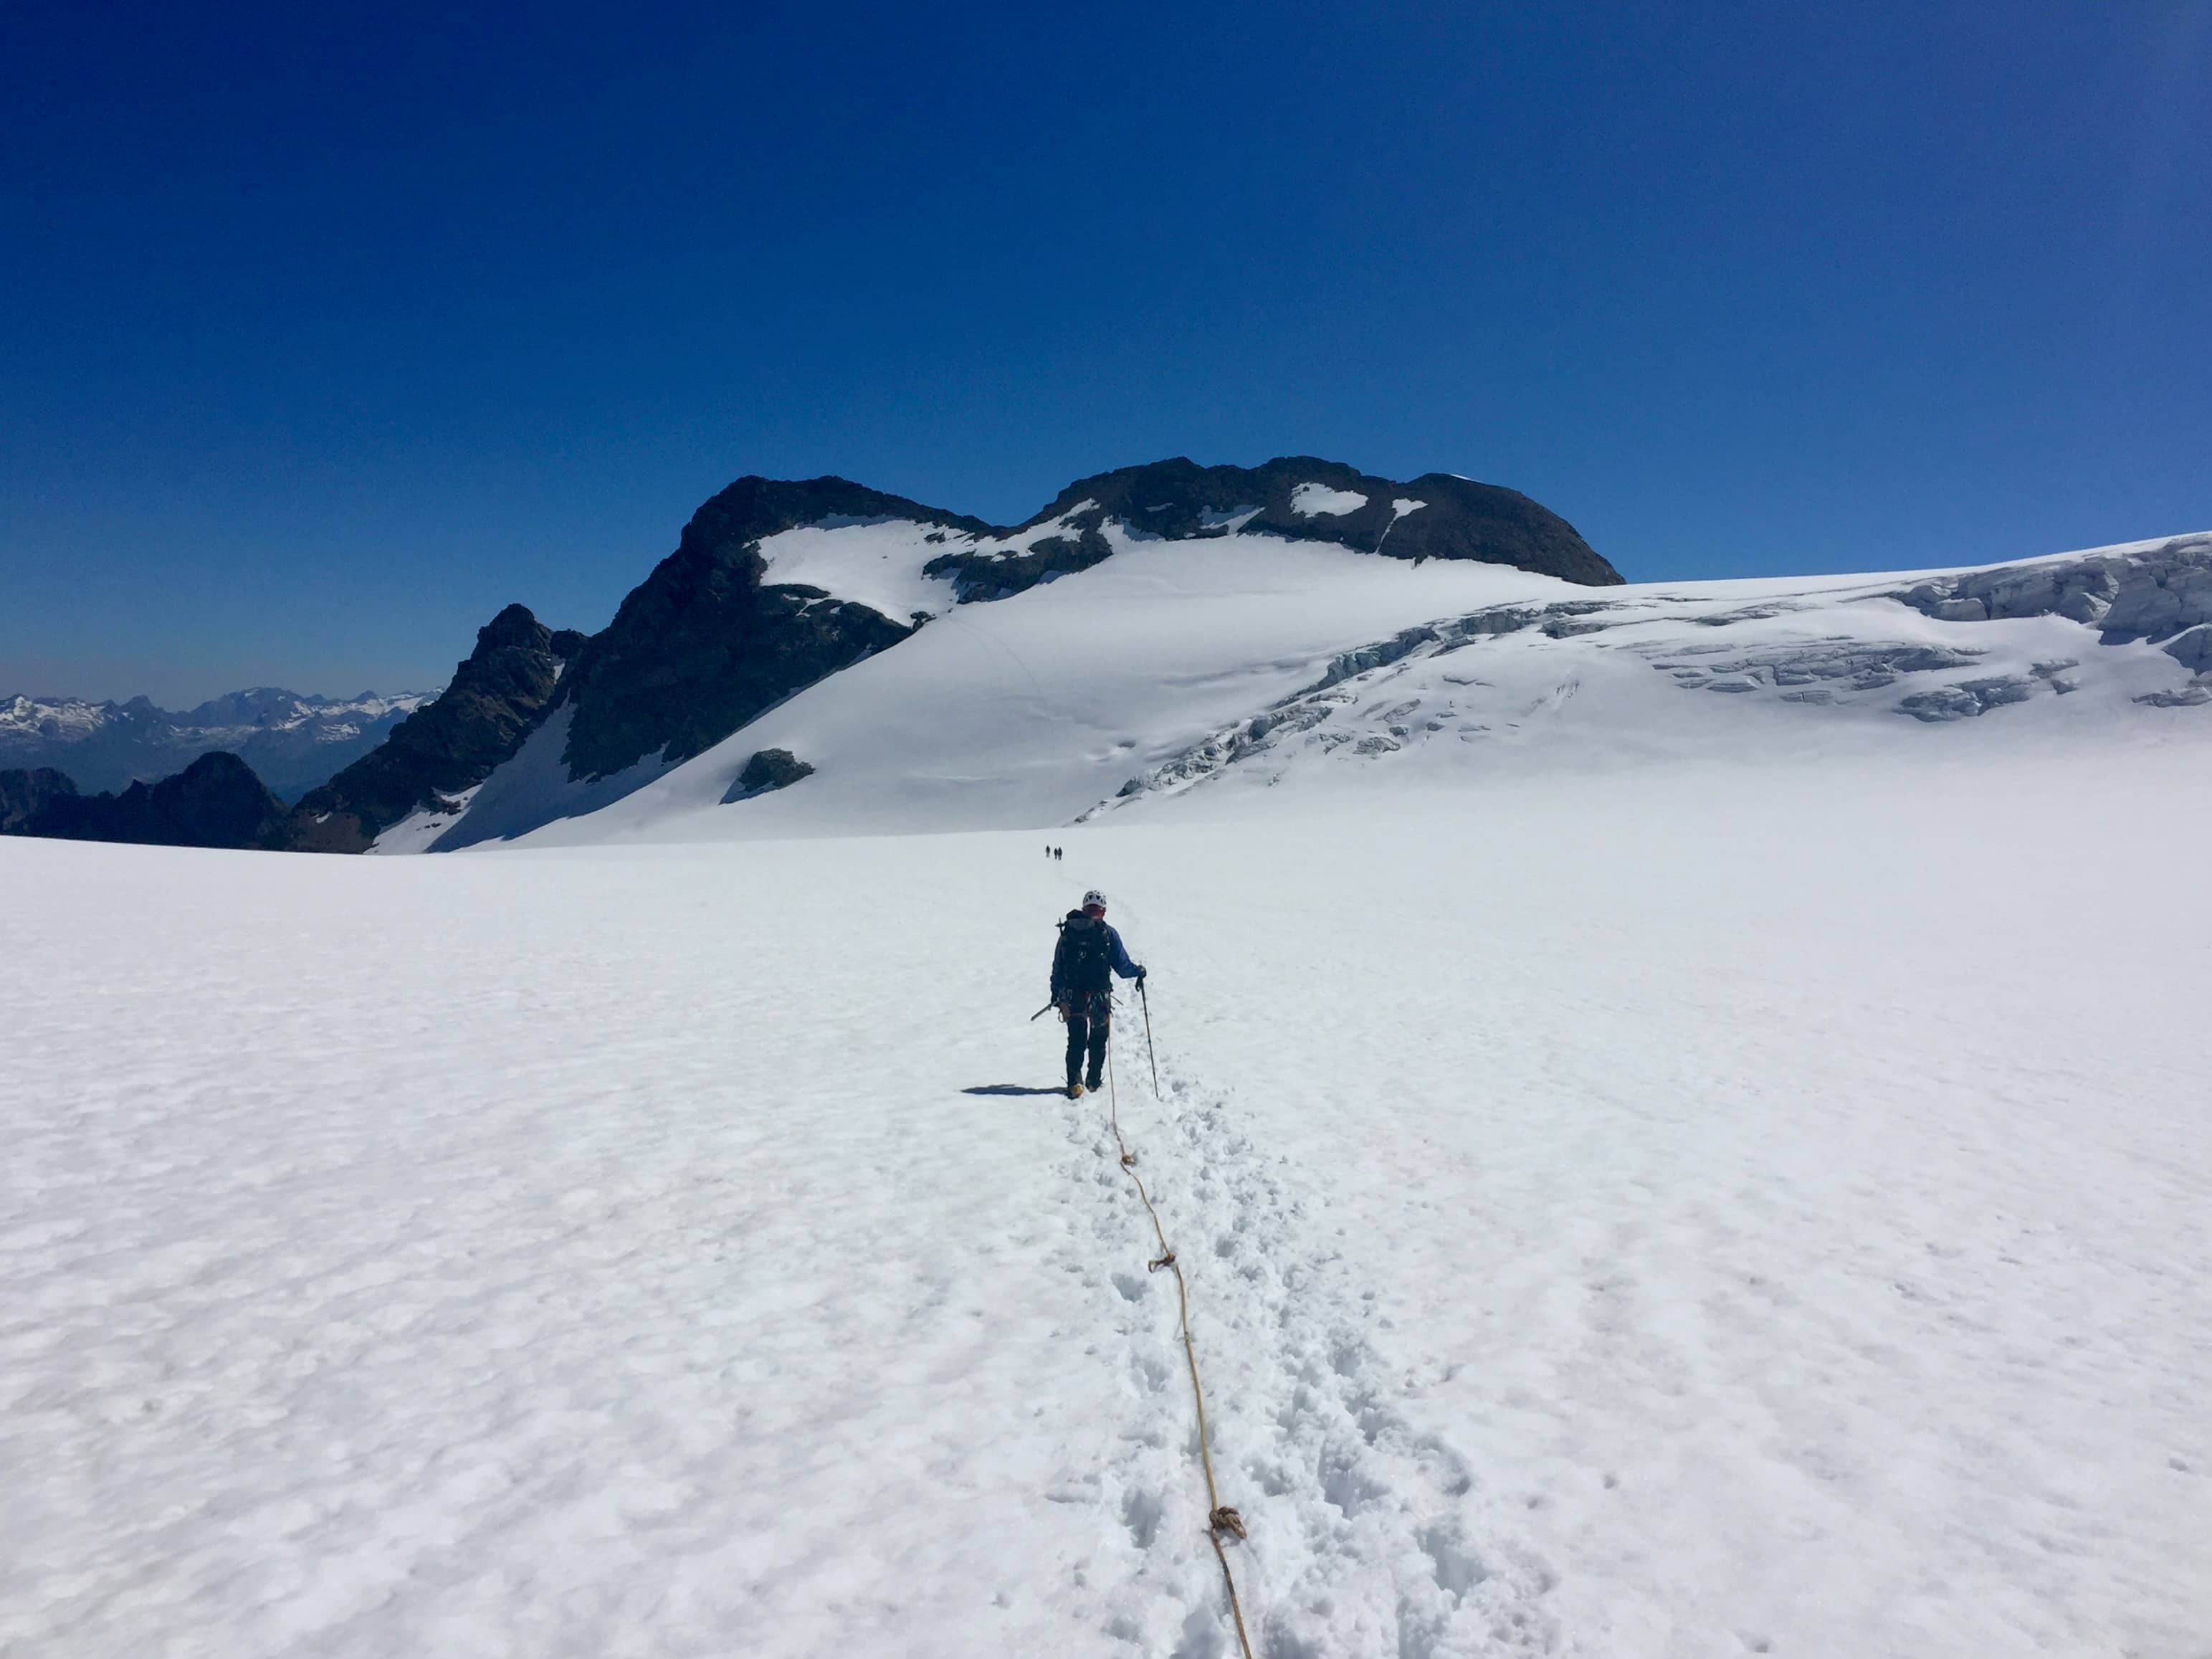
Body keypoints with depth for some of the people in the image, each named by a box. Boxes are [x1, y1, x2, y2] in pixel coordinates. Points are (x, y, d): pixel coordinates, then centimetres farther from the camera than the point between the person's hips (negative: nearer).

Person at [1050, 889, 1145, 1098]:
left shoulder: (1067, 931, 4)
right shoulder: (1108, 933, -6)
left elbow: (1057, 967, 8)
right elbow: (1123, 967, -7)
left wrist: (1056, 995, 17)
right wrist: (1138, 971, 14)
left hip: (1071, 997, 2)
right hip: (1099, 998, -2)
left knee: (1076, 1042, 10)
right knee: (1097, 1042, 17)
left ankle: (1075, 1082, -5)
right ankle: (1093, 1081, 25)